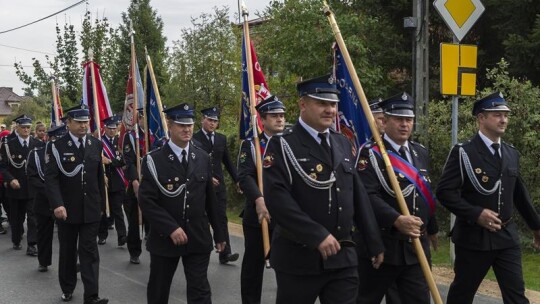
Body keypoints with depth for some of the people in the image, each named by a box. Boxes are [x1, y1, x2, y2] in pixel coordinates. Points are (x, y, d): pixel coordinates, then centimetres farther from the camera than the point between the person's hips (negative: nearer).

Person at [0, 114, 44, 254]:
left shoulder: (38, 144, 3)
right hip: (15, 187, 0)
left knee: (33, 216, -6)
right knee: (16, 217, 12)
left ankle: (32, 245, -4)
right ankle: (16, 241, 31)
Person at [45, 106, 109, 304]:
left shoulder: (96, 145, 4)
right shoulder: (57, 146, -7)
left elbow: (100, 176, 9)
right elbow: (51, 178, -14)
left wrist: (101, 204, 10)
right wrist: (57, 204, -26)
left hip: (91, 209, 2)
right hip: (66, 209, -1)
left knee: (89, 251, -1)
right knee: (68, 251, 14)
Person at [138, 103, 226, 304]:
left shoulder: (203, 158, 5)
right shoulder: (154, 160, -7)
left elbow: (211, 199, 8)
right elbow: (146, 201, -13)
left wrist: (219, 234, 10)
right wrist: (171, 228, -20)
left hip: (198, 238, 2)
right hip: (165, 238, -2)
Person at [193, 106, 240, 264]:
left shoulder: (221, 139, 10)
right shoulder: (194, 139, -5)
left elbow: (228, 162, 15)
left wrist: (237, 180, 10)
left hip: (218, 185, 4)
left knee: (222, 219, -1)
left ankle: (225, 253, -1)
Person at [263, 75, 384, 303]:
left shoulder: (343, 144, 12)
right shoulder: (282, 145, -8)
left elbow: (359, 196, 13)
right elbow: (276, 198, -20)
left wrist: (374, 244, 12)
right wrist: (317, 236, -24)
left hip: (343, 258, 5)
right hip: (298, 258, -5)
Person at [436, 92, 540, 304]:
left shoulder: (512, 154, 10)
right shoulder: (463, 152, -8)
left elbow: (519, 194, 20)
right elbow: (445, 191, -14)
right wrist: (476, 214, -22)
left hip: (507, 237, 5)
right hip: (473, 237, -4)